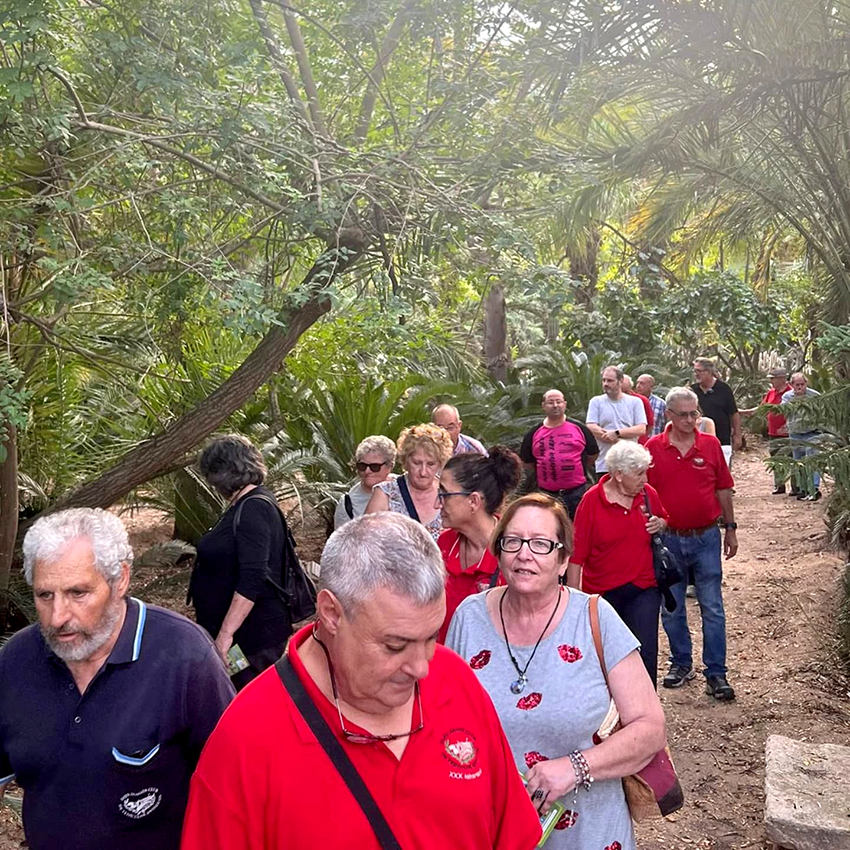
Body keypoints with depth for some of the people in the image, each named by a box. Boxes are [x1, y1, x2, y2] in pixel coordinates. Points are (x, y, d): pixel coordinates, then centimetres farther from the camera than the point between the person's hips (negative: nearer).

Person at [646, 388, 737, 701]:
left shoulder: (711, 445, -1)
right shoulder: (653, 447, -4)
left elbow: (723, 489, 6)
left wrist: (731, 528, 8)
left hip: (706, 538, 0)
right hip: (668, 540, 0)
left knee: (713, 608, 3)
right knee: (671, 609, 11)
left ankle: (716, 673, 11)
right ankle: (681, 663, 29)